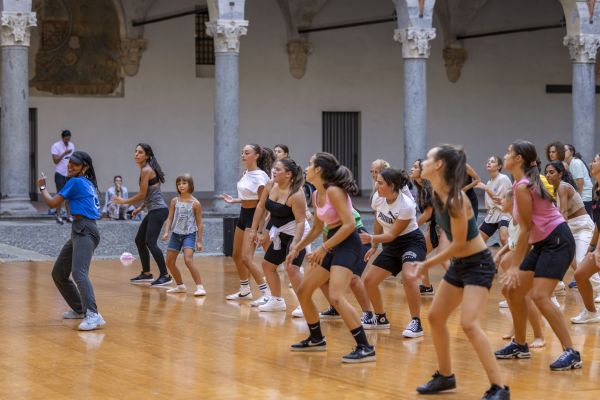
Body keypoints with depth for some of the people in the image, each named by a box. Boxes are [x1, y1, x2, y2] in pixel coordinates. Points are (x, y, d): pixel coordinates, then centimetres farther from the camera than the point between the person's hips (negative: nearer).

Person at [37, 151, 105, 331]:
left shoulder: (75, 182, -6)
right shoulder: (89, 183, 19)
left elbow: (52, 203, -1)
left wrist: (42, 187, 16)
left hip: (84, 231, -10)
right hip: (80, 231, 10)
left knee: (79, 272, -28)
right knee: (58, 273, 18)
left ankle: (93, 315, -43)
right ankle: (79, 309, 27)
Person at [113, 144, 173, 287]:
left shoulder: (146, 170, -13)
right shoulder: (147, 169, 16)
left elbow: (142, 194, -15)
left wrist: (124, 201, -4)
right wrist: (140, 208, 19)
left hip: (158, 210, -10)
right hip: (154, 210, 10)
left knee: (150, 242, -16)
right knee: (139, 240, 16)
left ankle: (165, 276, -15)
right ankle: (146, 274, 24)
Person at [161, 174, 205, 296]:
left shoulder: (195, 203, -7)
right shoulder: (174, 201, 2)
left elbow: (199, 223, -3)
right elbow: (170, 218, 3)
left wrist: (199, 241, -4)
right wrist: (166, 232, -12)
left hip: (189, 234, -5)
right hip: (176, 234, 5)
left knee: (188, 260, -23)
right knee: (170, 262, 8)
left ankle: (200, 287, -16)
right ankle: (180, 286, 27)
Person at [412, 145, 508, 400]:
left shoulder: (455, 199, -25)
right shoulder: (438, 194, 0)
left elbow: (459, 244, -21)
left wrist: (428, 264, -13)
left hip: (478, 265, -10)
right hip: (459, 264, 10)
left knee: (469, 324, -21)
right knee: (435, 317, 14)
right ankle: (445, 377, 30)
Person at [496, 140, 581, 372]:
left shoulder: (522, 187, -18)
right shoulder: (523, 183, 10)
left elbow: (526, 229, -16)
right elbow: (528, 229, 12)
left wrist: (515, 266, -13)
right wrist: (517, 264, 13)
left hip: (558, 242, -10)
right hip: (542, 243, 10)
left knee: (539, 296, -19)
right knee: (514, 290, 10)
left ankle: (570, 353, -18)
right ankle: (520, 345, 23)